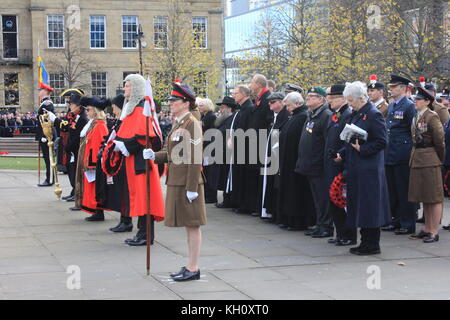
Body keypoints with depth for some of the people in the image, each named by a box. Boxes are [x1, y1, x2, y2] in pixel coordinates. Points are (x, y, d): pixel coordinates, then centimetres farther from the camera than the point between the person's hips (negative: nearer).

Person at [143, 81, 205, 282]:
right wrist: (154, 156, 0)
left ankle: (193, 269, 5)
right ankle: (190, 267, 21)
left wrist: (192, 188, -20)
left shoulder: (192, 124, -13)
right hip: (176, 181, 9)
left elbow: (195, 158, -18)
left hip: (187, 183, -9)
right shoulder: (178, 125, 16)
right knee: (188, 225, 14)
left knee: (192, 225, -2)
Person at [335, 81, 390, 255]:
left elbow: (382, 142, -15)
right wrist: (342, 154, 9)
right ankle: (365, 242, 20)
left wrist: (362, 149, -18)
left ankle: (372, 245, 3)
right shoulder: (356, 115, 15)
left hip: (369, 169, -9)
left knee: (369, 206, -5)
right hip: (356, 169, 9)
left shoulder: (374, 115, -12)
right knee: (359, 206, 12)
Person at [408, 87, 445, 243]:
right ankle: (427, 229, 22)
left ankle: (434, 232, 1)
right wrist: (415, 155, 14)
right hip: (417, 159, 9)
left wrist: (440, 159, -2)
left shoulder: (432, 117, -12)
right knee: (424, 197, 14)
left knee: (434, 197, -2)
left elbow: (439, 140, -10)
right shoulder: (416, 117, 13)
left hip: (430, 160, -9)